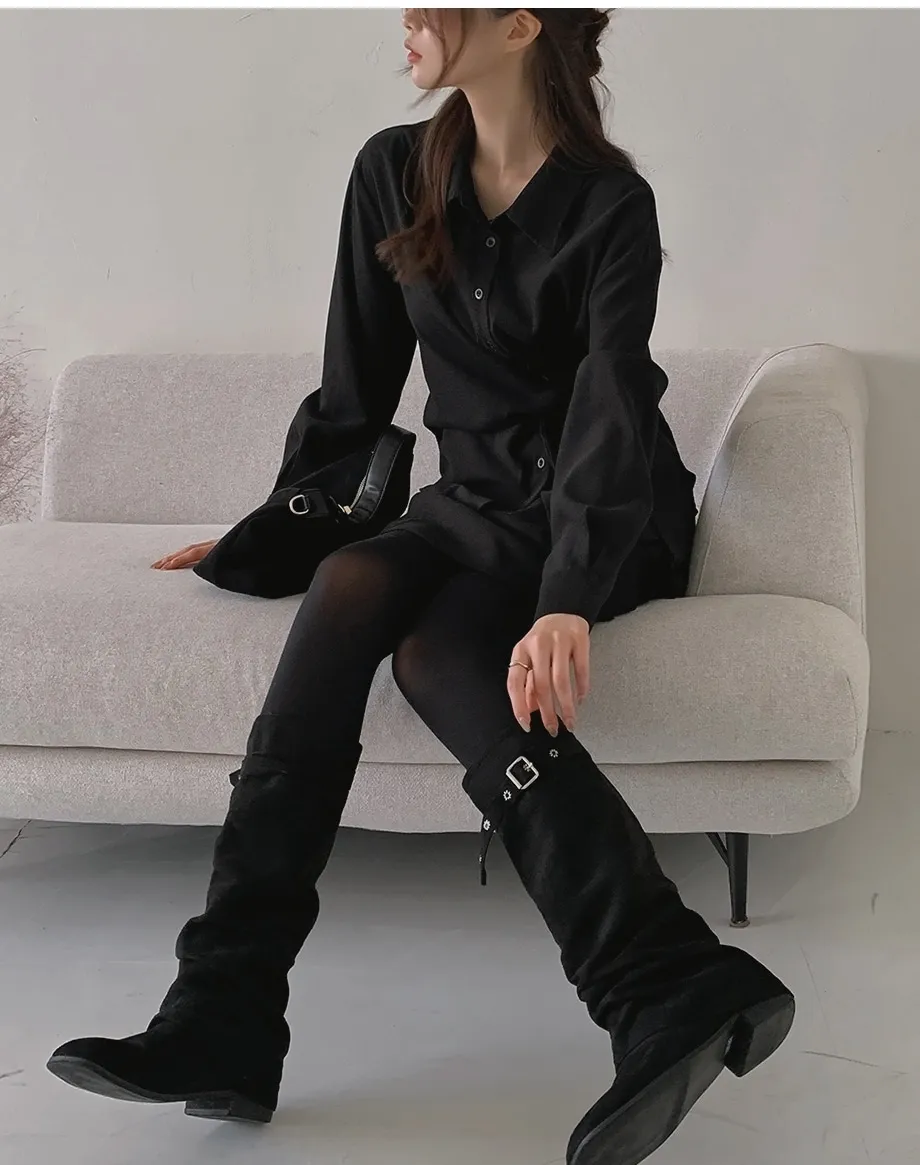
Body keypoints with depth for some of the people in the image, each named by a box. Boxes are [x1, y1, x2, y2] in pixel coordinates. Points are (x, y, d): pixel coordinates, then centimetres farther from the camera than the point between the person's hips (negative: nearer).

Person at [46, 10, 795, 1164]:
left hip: (610, 518, -4)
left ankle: (675, 993, -39)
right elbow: (354, 387, 10)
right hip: (476, 498, 4)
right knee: (349, 583, -29)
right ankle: (221, 1022, -36)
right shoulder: (394, 173, 2)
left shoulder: (610, 203, -13)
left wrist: (568, 601, -39)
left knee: (435, 648, -33)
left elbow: (608, 412, -25)